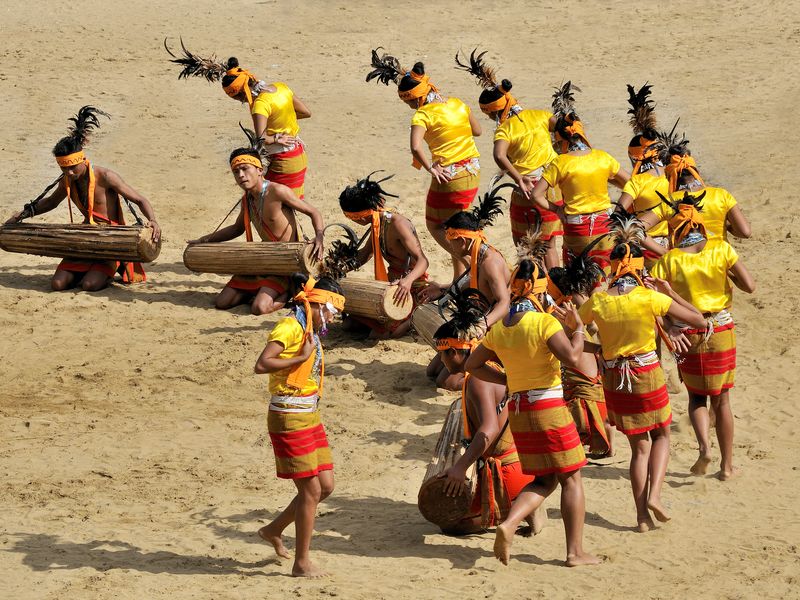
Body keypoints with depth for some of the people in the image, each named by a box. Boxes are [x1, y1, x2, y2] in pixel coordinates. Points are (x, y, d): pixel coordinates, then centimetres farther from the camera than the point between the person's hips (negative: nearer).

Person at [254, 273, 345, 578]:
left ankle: (274, 531, 29)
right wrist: (300, 358, -23)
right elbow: (262, 364, -27)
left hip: (309, 415, 9)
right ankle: (301, 563, 4)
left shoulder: (311, 331, 13)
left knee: (325, 485, 10)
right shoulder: (290, 327, -15)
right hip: (289, 417, -9)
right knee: (311, 490, -5)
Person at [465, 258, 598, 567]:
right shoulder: (545, 322, -15)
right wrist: (578, 327, -10)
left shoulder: (499, 329, 5)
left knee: (544, 480, 17)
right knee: (570, 478, 6)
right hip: (549, 408, -6)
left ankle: (509, 524, -6)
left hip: (517, 410, 6)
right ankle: (575, 551, 5)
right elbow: (571, 357, -25)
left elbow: (472, 365, 14)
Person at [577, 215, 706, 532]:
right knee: (661, 435, 20)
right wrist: (670, 292, -2)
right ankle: (654, 494, -2)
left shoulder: (597, 301, -8)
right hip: (647, 374, -2)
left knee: (639, 446, 15)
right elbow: (698, 320, -9)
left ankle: (642, 515, 10)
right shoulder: (652, 298, -16)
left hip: (614, 378, 2)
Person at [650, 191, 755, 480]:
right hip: (722, 331, 1)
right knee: (722, 399, 14)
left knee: (696, 396, 18)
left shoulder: (670, 260, -7)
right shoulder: (720, 249, -6)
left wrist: (670, 329, -14)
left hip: (689, 335, -1)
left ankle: (704, 445, -8)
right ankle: (727, 464, 17)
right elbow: (749, 286, -8)